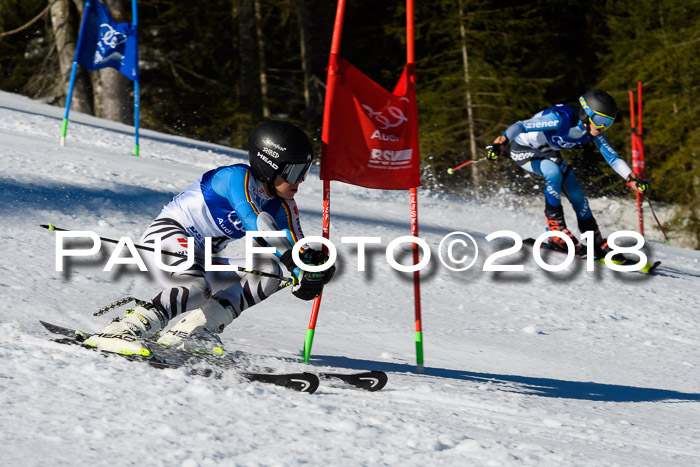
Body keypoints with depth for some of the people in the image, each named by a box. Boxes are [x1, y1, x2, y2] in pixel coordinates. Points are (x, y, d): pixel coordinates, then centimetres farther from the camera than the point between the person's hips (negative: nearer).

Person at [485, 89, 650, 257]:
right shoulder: (562, 119, -37)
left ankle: (597, 245, 10)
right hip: (523, 150, -7)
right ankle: (556, 229, -21)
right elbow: (521, 126, -42)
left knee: (577, 195, -2)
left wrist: (634, 180, -20)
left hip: (548, 152, 7)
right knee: (553, 171, -33)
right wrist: (499, 144, -57)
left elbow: (612, 158, -8)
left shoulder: (593, 131, -15)